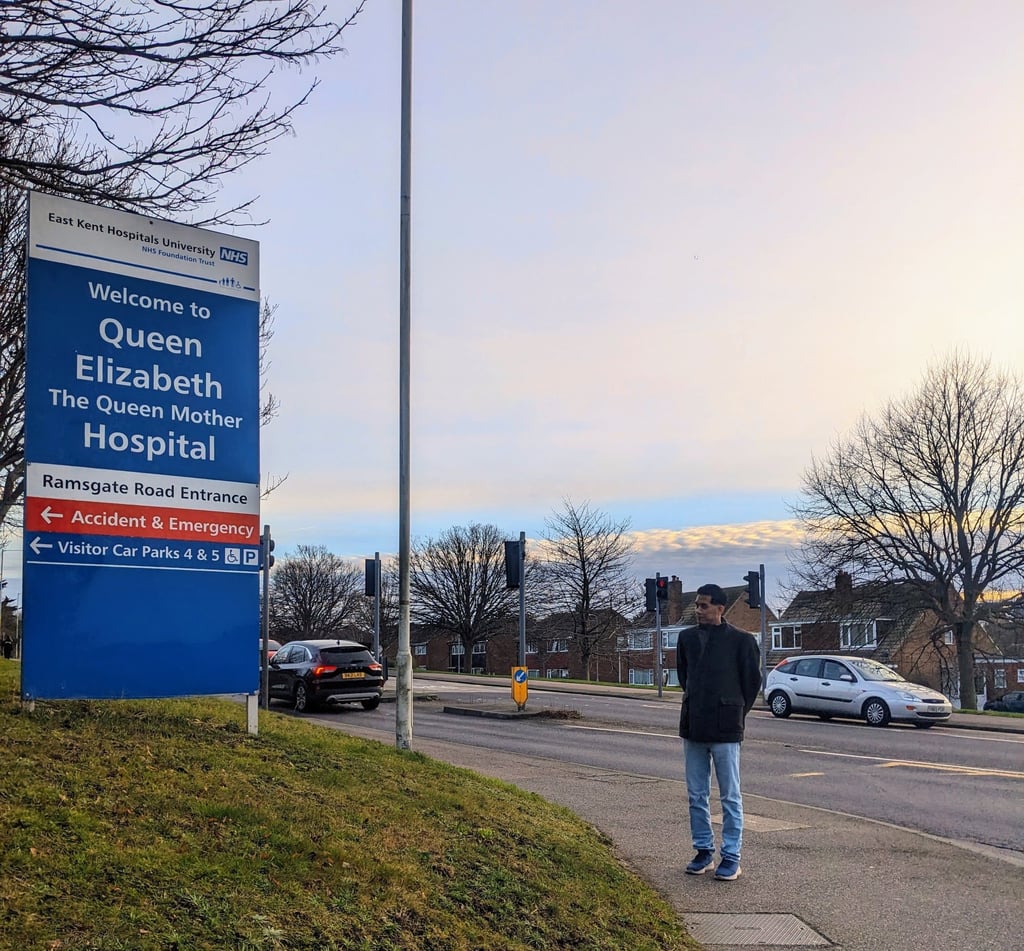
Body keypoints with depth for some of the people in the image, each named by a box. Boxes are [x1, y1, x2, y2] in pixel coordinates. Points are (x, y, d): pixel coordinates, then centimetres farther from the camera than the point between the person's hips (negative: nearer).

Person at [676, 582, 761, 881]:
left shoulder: (741, 640, -7)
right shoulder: (687, 637, 6)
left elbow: (753, 680, 0)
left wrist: (737, 713, 4)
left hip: (725, 730, -5)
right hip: (693, 728, 5)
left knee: (730, 797, 3)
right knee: (696, 795, 11)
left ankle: (731, 857, 10)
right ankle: (704, 851, 23)